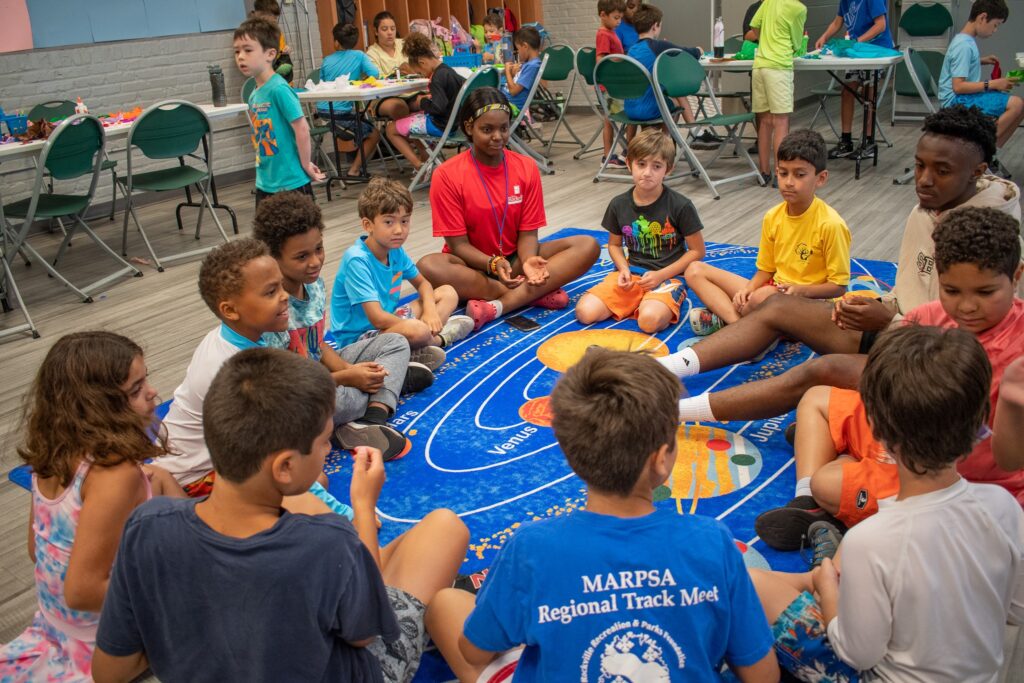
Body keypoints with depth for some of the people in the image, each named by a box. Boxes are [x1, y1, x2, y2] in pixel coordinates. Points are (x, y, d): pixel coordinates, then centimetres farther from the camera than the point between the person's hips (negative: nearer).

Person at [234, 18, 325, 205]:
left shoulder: (278, 89, -16)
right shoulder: (254, 94, 7)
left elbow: (301, 129, -19)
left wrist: (305, 165, -11)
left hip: (291, 182, -8)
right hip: (265, 183, 8)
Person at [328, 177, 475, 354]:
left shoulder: (396, 251, -1)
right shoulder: (357, 260, -24)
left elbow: (422, 283, 16)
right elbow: (378, 319, -28)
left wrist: (430, 310, -6)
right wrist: (420, 326, -16)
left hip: (388, 319, 9)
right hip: (358, 336, -9)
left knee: (448, 293, 9)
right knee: (417, 331, -36)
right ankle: (439, 338, -3)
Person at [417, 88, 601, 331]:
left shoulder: (526, 167, -3)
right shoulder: (447, 175, -11)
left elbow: (527, 232, -4)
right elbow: (458, 243, -12)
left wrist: (528, 261, -27)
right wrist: (493, 264, -31)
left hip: (515, 258, 3)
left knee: (588, 246, -18)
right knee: (428, 267, -36)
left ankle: (496, 306, -32)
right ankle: (536, 292, -28)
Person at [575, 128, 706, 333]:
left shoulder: (680, 206, -8)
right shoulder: (619, 205, 2)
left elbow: (697, 250, -2)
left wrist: (661, 275, -12)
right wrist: (624, 269, -5)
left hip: (667, 276, -4)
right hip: (631, 273, 4)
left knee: (649, 321, -35)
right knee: (585, 312, -17)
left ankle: (666, 307, 0)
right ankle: (634, 303, 5)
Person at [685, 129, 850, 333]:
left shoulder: (830, 225, -16)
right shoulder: (772, 217, 3)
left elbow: (838, 286, -11)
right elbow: (766, 270, 11)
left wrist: (801, 290, -27)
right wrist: (748, 288, -10)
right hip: (773, 289, 7)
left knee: (765, 296, -42)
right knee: (696, 271, -2)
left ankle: (723, 319, -15)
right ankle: (737, 322, -24)